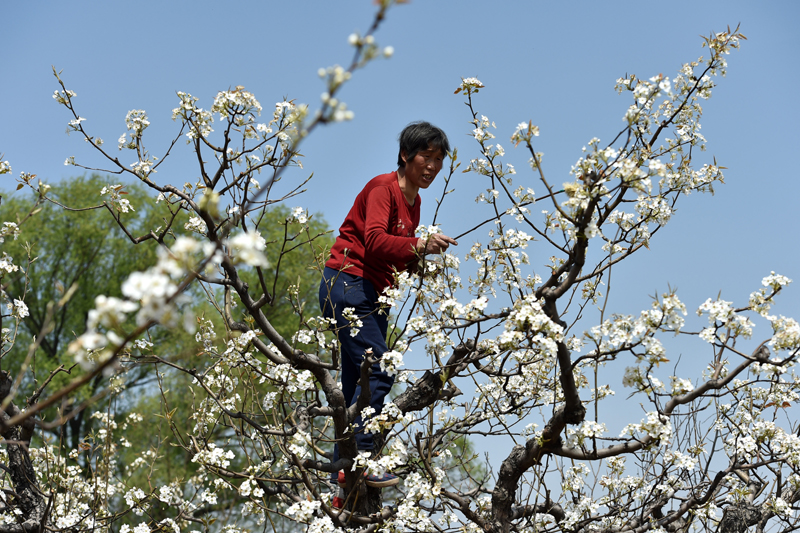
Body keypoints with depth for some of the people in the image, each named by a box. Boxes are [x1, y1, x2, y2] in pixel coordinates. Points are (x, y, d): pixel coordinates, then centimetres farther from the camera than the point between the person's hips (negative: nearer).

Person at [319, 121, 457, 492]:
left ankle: (343, 476, 10)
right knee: (379, 371, -18)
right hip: (347, 285, -9)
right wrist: (419, 245, -37)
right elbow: (374, 241, -26)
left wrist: (419, 263, 5)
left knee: (358, 383, 7)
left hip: (374, 294, 9)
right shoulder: (383, 188, -11)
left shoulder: (414, 200, 16)